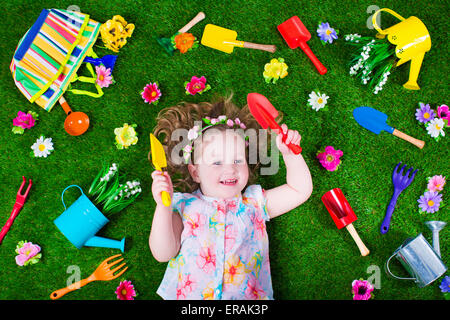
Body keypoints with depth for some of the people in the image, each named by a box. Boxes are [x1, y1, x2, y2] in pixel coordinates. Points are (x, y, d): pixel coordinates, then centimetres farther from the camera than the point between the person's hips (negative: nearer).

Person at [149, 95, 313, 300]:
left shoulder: (254, 203, 10)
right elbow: (163, 254, -1)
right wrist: (163, 207, -13)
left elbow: (300, 190, 8)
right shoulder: (183, 206, 6)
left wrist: (289, 154, -5)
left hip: (245, 294, 3)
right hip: (187, 294, -2)